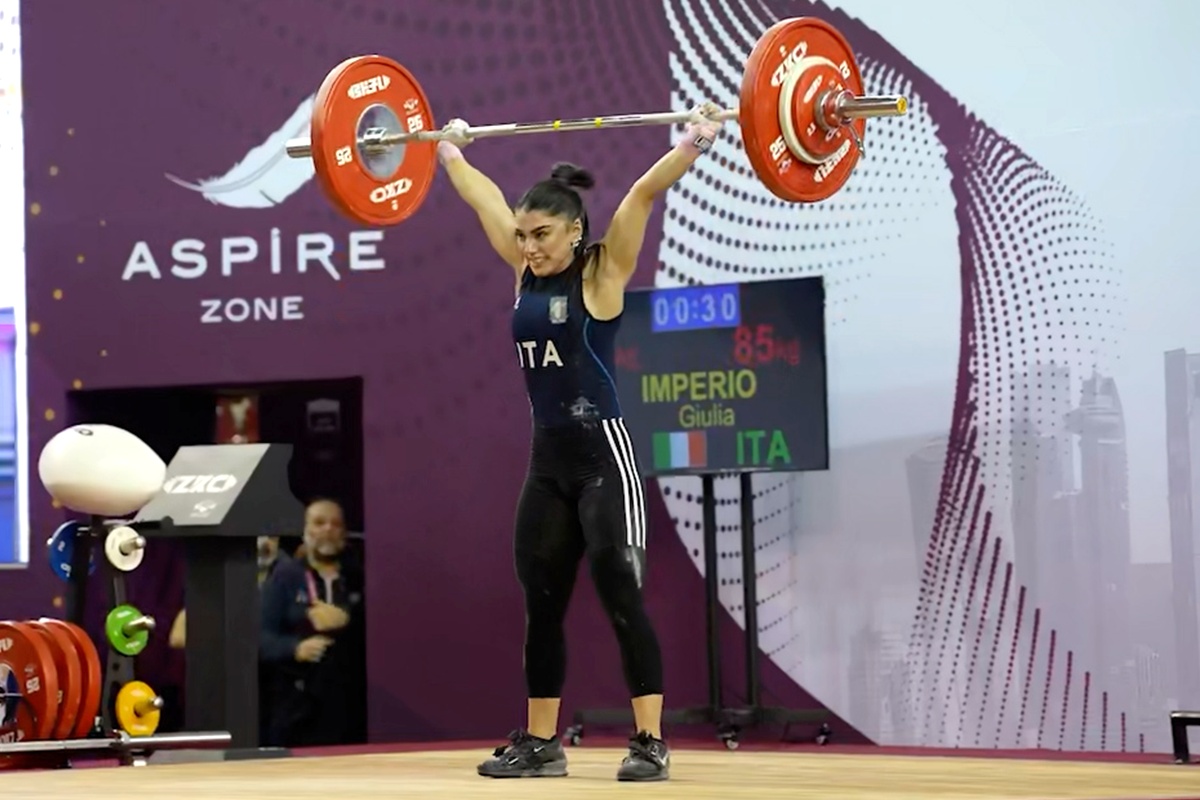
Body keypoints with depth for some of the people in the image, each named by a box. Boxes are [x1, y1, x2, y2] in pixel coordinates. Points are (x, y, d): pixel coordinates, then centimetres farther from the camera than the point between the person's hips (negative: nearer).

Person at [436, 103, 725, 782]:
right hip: (547, 461, 7)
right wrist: (449, 151, 29)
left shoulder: (602, 273, -7)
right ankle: (540, 743, 17)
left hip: (603, 456, -7)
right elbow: (486, 198, 20)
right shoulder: (526, 273, 8)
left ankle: (650, 743, -4)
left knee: (621, 597, -7)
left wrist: (695, 143, -24)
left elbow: (644, 194, -16)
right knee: (541, 605, 9)